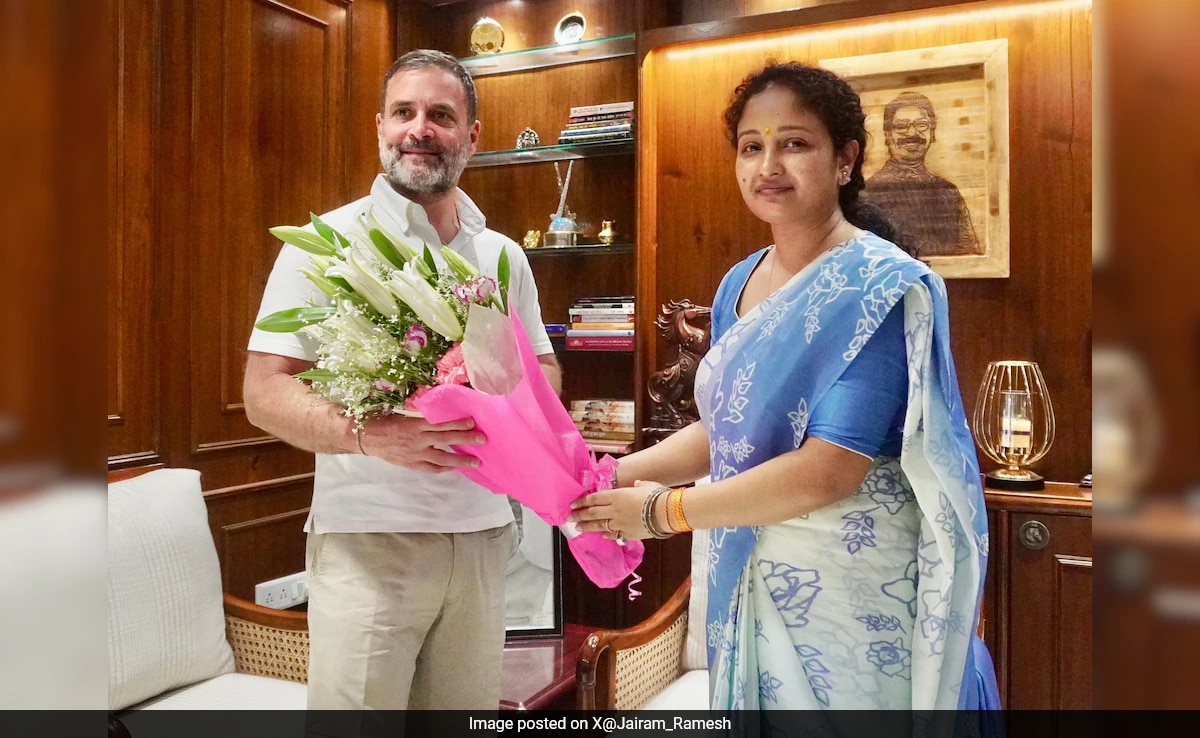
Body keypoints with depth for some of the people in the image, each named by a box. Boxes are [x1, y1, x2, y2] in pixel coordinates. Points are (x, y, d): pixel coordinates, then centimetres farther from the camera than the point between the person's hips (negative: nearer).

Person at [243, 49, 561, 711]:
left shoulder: (503, 255, 10)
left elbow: (545, 371, 16)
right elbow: (265, 392, -7)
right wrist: (368, 434, -26)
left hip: (482, 535, 4)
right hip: (366, 537, -4)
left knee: (469, 707, 13)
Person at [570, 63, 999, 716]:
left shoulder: (877, 287, -17)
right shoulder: (739, 283, 5)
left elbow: (828, 469, -24)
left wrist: (664, 510, -17)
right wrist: (620, 474, -1)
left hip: (855, 591, -6)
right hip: (750, 584, 7)